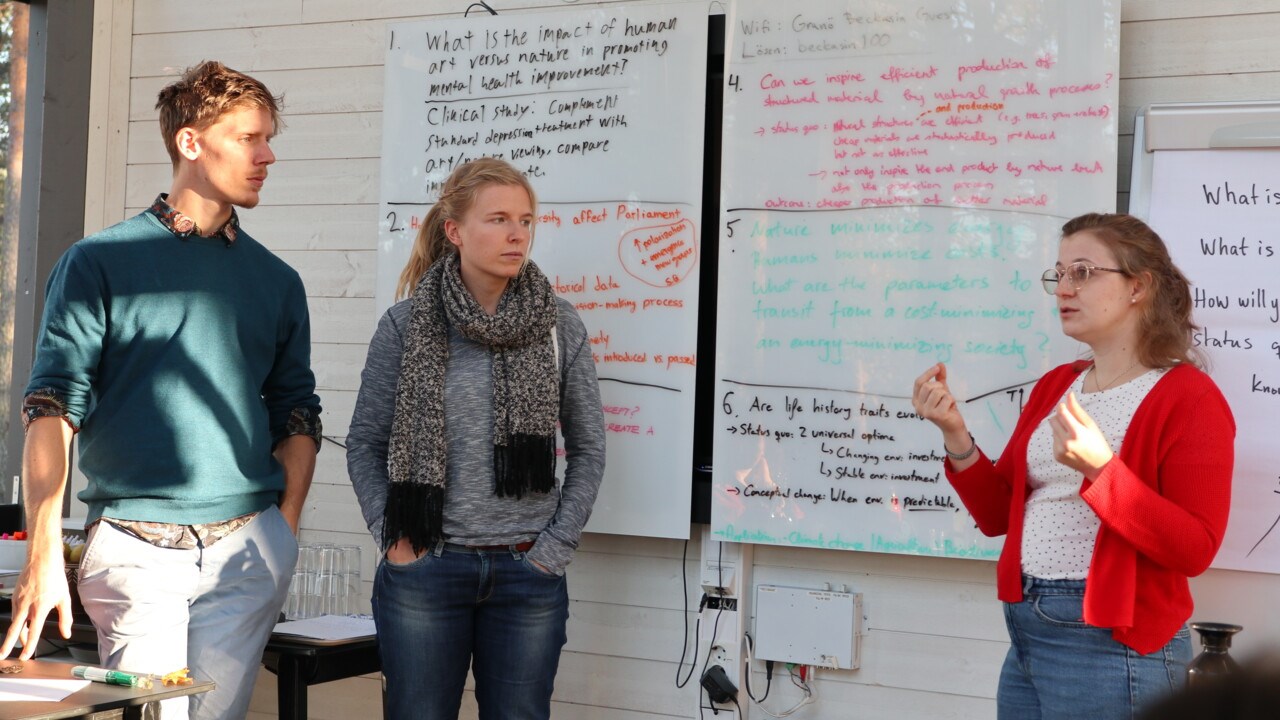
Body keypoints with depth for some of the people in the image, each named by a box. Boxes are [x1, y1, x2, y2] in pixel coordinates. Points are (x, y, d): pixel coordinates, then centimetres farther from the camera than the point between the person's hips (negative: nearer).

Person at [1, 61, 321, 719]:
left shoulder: (276, 281, 14)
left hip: (248, 548, 3)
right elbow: (53, 405, -4)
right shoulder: (98, 262, 2)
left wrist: (284, 531, 7)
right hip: (134, 546, -3)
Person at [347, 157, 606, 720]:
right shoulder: (405, 325, -1)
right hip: (423, 570, -1)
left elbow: (588, 448, 6)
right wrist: (393, 537, -4)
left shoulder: (559, 326, 2)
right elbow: (365, 443, 4)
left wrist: (556, 544, 0)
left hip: (527, 574, 1)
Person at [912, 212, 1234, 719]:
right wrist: (956, 436, -6)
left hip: (1111, 646, -6)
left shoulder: (1189, 397, -9)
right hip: (1026, 636, 6)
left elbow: (1194, 550, -17)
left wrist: (1099, 469, -28)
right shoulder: (1054, 385, 11)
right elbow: (998, 516, 10)